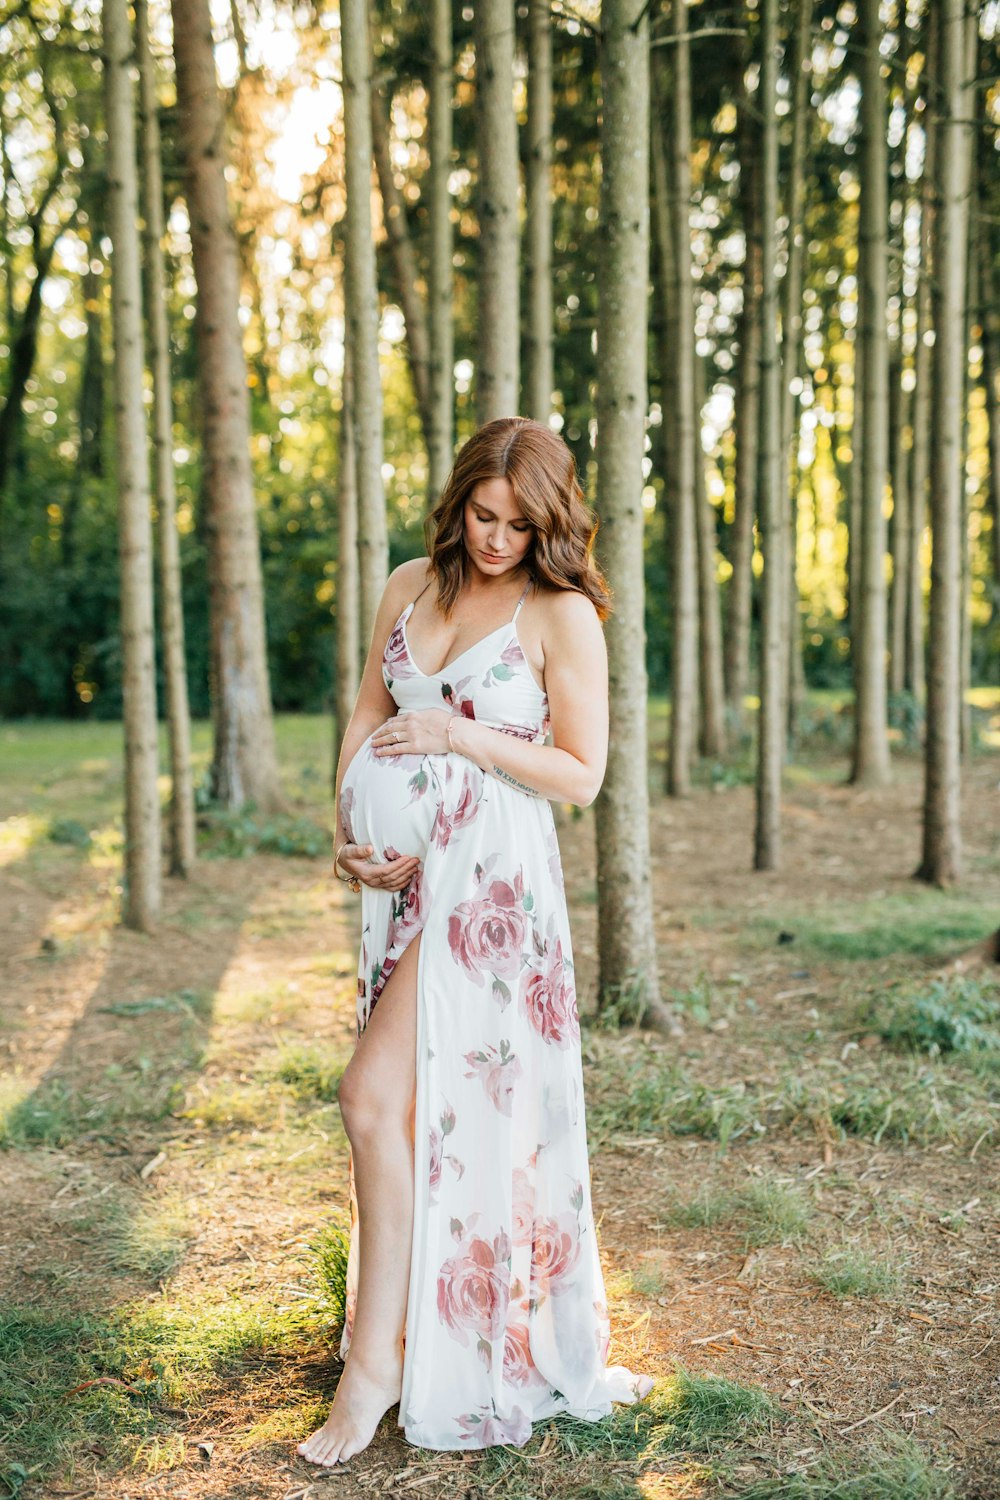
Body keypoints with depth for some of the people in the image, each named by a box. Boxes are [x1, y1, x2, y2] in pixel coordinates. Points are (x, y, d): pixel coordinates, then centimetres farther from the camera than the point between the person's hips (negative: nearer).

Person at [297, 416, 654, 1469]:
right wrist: (346, 826, 2)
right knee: (434, 1104, 11)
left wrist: (459, 735, -15)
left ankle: (375, 1362, 0)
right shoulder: (411, 586, 10)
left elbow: (581, 776, -6)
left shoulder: (564, 616, -6)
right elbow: (368, 710, 15)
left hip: (486, 872, -6)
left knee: (375, 1098, -13)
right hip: (395, 862, 6)